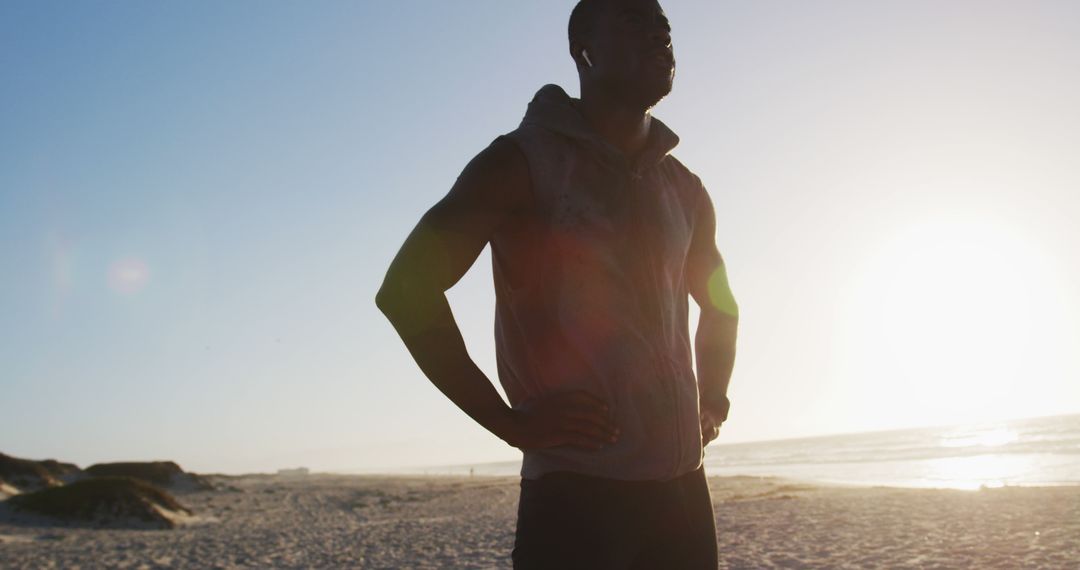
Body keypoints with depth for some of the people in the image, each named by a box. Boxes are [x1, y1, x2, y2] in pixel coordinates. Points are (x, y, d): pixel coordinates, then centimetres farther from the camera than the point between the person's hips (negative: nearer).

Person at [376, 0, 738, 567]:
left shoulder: (685, 190, 14)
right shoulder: (525, 162, -4)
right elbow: (406, 287, -14)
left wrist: (714, 403, 15)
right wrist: (510, 422, -17)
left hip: (683, 488, 6)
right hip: (575, 494, -6)